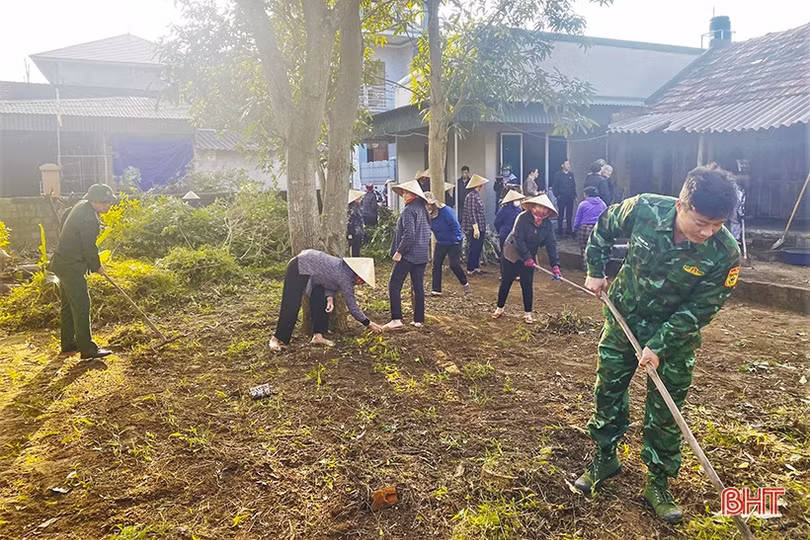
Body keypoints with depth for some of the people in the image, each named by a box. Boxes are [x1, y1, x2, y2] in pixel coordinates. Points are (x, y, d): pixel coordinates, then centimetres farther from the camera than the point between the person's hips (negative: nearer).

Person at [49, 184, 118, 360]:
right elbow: (89, 248, -18)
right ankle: (87, 349, -1)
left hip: (64, 263, 10)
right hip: (72, 267, -10)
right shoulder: (89, 219, -24)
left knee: (68, 305, 17)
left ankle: (68, 344, 27)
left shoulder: (82, 205, 6)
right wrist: (97, 267, -1)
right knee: (81, 306, -6)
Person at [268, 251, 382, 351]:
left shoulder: (347, 269, 1)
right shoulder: (346, 278, -23)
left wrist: (329, 297, -12)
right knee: (291, 306, -8)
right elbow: (352, 307, -18)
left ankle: (317, 336, 5)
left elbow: (328, 281, 8)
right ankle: (276, 338, 2)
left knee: (321, 302, 3)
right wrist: (369, 324, -9)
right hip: (299, 268, -9)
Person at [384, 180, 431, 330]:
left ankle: (396, 319, -9)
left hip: (408, 255, -8)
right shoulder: (423, 209, 12)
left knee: (394, 285, -4)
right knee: (418, 287, 11)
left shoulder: (409, 210, -14)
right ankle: (419, 319, 15)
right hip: (422, 255, 9)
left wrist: (399, 252, -18)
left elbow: (409, 234, -23)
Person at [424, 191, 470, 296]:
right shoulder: (429, 214, -5)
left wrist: (455, 241, -17)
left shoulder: (446, 210, -24)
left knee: (454, 265, -7)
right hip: (440, 243, 6)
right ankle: (436, 290, 6)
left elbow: (455, 226, -20)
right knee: (436, 265, 1)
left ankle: (465, 283, 19)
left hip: (453, 243, -6)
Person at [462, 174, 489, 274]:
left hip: (480, 227, 10)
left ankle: (476, 267, 22)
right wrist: (475, 228, -23)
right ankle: (470, 269, 6)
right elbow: (471, 213, -21)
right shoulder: (471, 196, -17)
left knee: (478, 248, 14)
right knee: (473, 248, -2)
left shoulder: (477, 195, 14)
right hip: (473, 228, -10)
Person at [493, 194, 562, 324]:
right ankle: (499, 308, 22)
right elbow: (518, 239, -25)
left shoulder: (548, 225, -10)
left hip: (529, 258, 3)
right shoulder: (523, 218, -23)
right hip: (511, 254, -3)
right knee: (506, 282, 6)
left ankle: (527, 313, 15)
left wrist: (555, 265, -23)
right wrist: (527, 258, -27)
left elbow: (551, 245, -13)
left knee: (527, 285, 2)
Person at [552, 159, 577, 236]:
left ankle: (569, 230, 16)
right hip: (561, 198, -3)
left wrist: (575, 195, 7)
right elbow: (554, 186, -3)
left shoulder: (571, 174, 10)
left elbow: (574, 186, 14)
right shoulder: (558, 174, -2)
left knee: (569, 215, 6)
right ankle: (559, 231, 9)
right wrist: (557, 195, -10)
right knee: (561, 215, 3)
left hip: (570, 198, 4)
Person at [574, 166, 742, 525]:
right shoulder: (643, 209, -25)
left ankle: (658, 482, 27)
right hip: (624, 319, 2)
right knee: (607, 388, 13)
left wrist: (658, 346, -21)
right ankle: (604, 459, 35)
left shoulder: (724, 254, -27)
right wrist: (596, 271, 2)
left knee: (665, 409, 8)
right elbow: (604, 228, -2)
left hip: (676, 333, -2)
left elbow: (699, 310, -18)